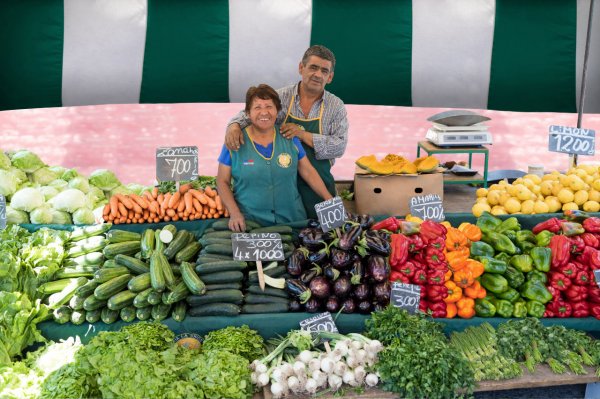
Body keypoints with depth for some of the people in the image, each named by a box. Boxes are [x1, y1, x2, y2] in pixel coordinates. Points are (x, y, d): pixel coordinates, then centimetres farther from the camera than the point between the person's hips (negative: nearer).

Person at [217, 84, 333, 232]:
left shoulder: (290, 138, 3)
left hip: (291, 219, 2)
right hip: (249, 223, -2)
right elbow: (223, 181, 1)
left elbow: (308, 172, 8)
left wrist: (331, 201, 1)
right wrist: (234, 213, -12)